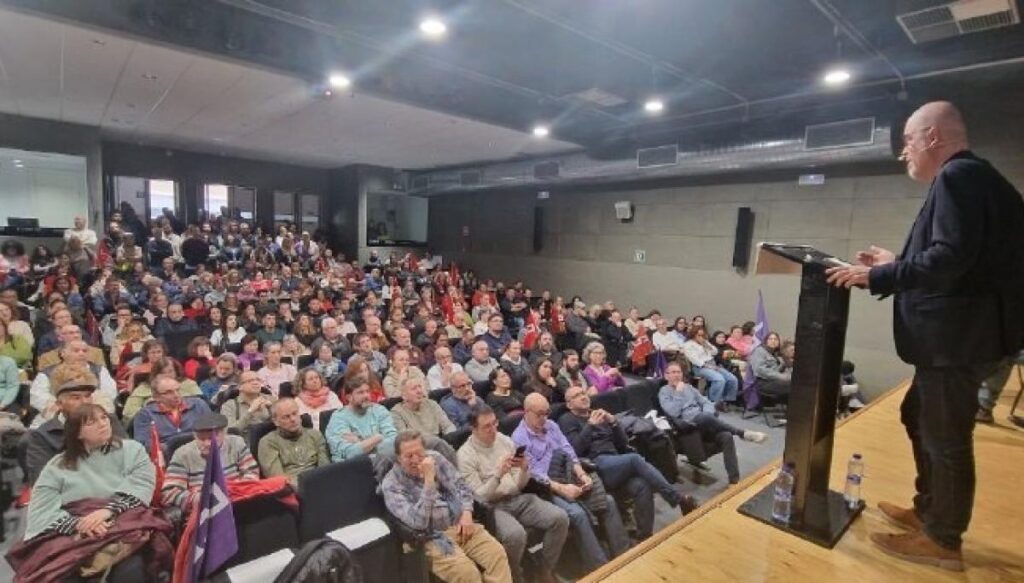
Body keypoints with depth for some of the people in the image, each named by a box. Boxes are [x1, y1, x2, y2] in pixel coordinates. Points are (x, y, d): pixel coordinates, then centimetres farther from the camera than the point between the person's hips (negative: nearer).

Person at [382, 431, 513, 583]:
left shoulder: (435, 458, 4)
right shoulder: (391, 484, -11)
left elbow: (461, 485, 11)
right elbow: (418, 522, -23)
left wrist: (466, 513, -7)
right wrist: (429, 479, -27)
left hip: (461, 525, 5)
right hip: (433, 537, -4)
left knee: (497, 553, -18)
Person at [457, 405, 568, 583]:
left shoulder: (505, 440, 6)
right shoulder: (466, 454, -9)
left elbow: (520, 485, 8)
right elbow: (480, 497, -13)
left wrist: (524, 468, -15)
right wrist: (498, 473, -27)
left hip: (519, 499, 5)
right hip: (492, 506, -5)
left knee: (560, 518, -15)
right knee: (515, 534, -35)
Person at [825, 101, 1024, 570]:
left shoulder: (958, 176, -16)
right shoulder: (966, 177, 16)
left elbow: (950, 259, -27)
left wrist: (875, 277, -18)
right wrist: (894, 264, 17)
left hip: (959, 336, -11)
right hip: (952, 334, 11)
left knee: (946, 438, 2)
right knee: (920, 418, 21)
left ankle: (943, 541, 18)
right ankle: (927, 510, 36)